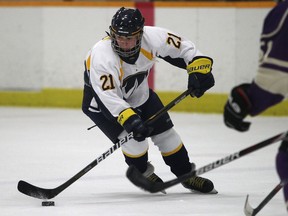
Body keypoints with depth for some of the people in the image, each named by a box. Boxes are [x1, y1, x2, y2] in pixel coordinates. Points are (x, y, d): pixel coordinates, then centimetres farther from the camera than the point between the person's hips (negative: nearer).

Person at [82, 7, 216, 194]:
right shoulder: (102, 55, -37)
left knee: (165, 132, 4)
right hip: (102, 101, -5)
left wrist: (199, 70, -23)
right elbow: (108, 97, -42)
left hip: (139, 93, 5)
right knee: (134, 137, -20)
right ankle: (141, 172, 10)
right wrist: (130, 120, -52)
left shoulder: (152, 37, -25)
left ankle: (187, 174, 24)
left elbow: (183, 47, -11)